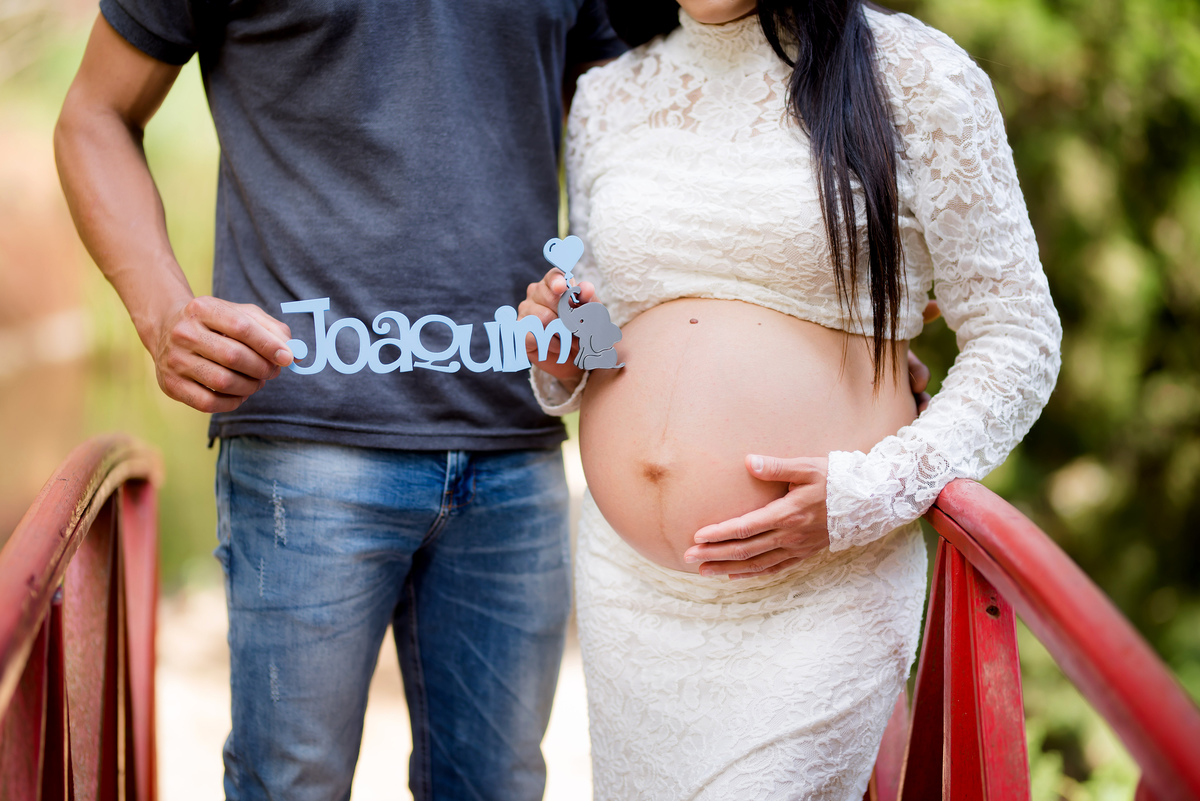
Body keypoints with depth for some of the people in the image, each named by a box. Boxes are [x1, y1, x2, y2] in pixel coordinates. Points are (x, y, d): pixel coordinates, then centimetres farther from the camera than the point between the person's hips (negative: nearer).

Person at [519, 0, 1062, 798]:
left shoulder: (913, 74, -3)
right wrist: (562, 364, 0)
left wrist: (868, 494, -15)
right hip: (625, 583, 5)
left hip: (818, 601, -5)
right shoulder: (606, 100, 11)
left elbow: (1019, 341, -3)